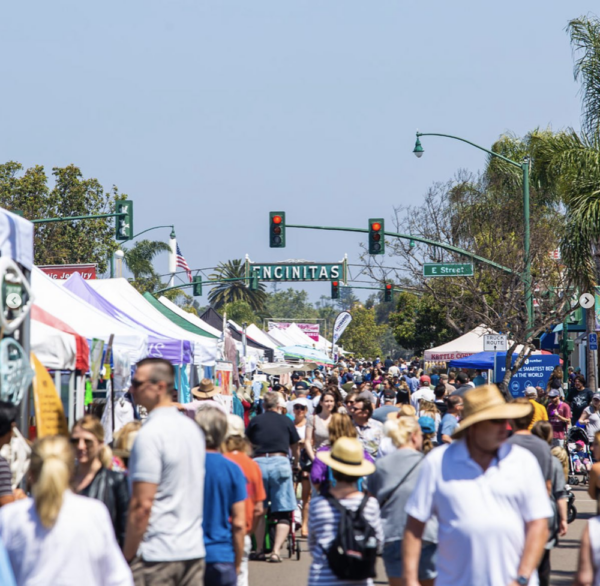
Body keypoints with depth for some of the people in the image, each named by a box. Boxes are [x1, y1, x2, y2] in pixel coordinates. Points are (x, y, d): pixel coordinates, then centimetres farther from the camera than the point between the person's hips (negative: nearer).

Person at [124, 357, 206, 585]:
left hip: (157, 555, -8)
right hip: (194, 551, 8)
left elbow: (142, 504, -18)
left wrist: (127, 557, -12)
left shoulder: (150, 434, -15)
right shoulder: (193, 428, 12)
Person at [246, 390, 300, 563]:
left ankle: (259, 550, 16)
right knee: (283, 513, 2)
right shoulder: (286, 421, 11)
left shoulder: (255, 421, 9)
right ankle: (276, 551, -10)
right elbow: (295, 448, 24)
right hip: (280, 462, -1)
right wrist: (296, 464, 44)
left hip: (259, 463, 1)